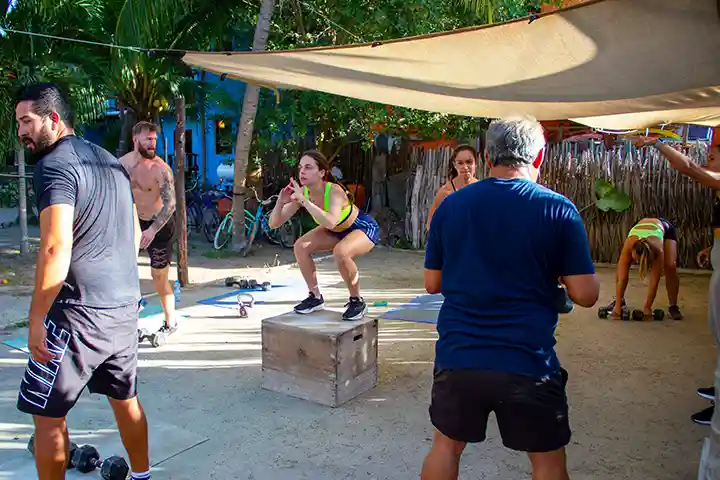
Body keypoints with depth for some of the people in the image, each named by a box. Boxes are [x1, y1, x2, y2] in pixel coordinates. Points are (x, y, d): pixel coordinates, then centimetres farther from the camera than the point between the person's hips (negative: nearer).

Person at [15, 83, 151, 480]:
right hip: (125, 307, 9)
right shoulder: (111, 161, 14)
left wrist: (37, 319, -17)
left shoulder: (54, 165, -12)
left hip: (79, 313, -8)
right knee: (125, 397, 20)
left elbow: (56, 247, -22)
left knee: (47, 414, 5)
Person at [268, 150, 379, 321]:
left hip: (364, 228, -7)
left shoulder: (334, 191, -35)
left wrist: (304, 201, -52)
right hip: (337, 231, 7)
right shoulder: (302, 192, -18)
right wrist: (280, 202, -36)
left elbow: (330, 223, -54)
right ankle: (316, 298, 7)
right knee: (300, 246, -10)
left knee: (341, 252, -36)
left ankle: (357, 302, -12)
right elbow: (274, 223, -17)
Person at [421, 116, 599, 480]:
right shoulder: (559, 210, -6)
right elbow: (585, 295, -7)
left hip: (457, 357, 3)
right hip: (527, 362, -2)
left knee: (446, 445, 22)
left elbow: (432, 284, 7)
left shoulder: (450, 205, 1)